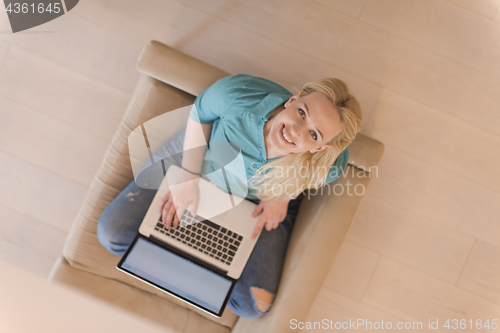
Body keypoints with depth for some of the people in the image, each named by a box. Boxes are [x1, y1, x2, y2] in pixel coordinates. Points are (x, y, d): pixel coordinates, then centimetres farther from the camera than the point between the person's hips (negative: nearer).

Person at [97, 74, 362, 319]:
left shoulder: (330, 163, -35)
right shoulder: (238, 93, -40)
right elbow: (199, 113, -16)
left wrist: (283, 193, -17)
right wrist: (188, 177, -17)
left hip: (257, 205, 1)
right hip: (196, 159, 0)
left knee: (252, 305, -12)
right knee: (112, 233, -7)